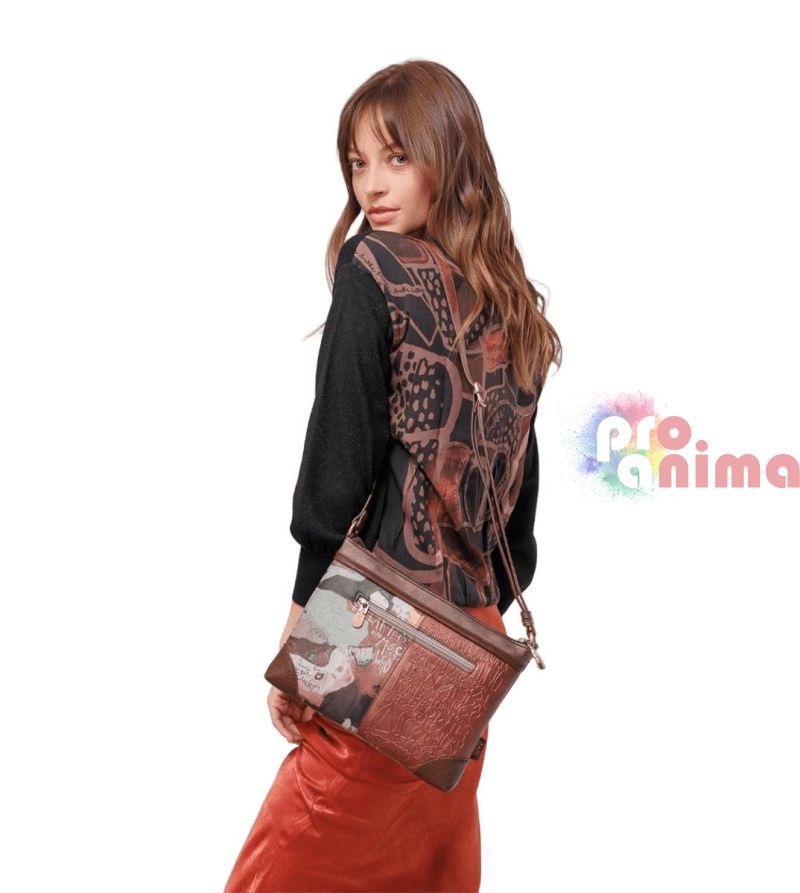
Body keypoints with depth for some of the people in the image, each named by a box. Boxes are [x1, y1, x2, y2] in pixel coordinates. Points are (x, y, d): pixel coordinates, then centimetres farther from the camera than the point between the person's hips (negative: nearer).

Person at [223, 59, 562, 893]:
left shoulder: (372, 267, -8)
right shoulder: (514, 304, 12)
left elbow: (340, 464, -12)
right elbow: (520, 484, 14)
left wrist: (299, 636, -7)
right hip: (472, 636, 7)